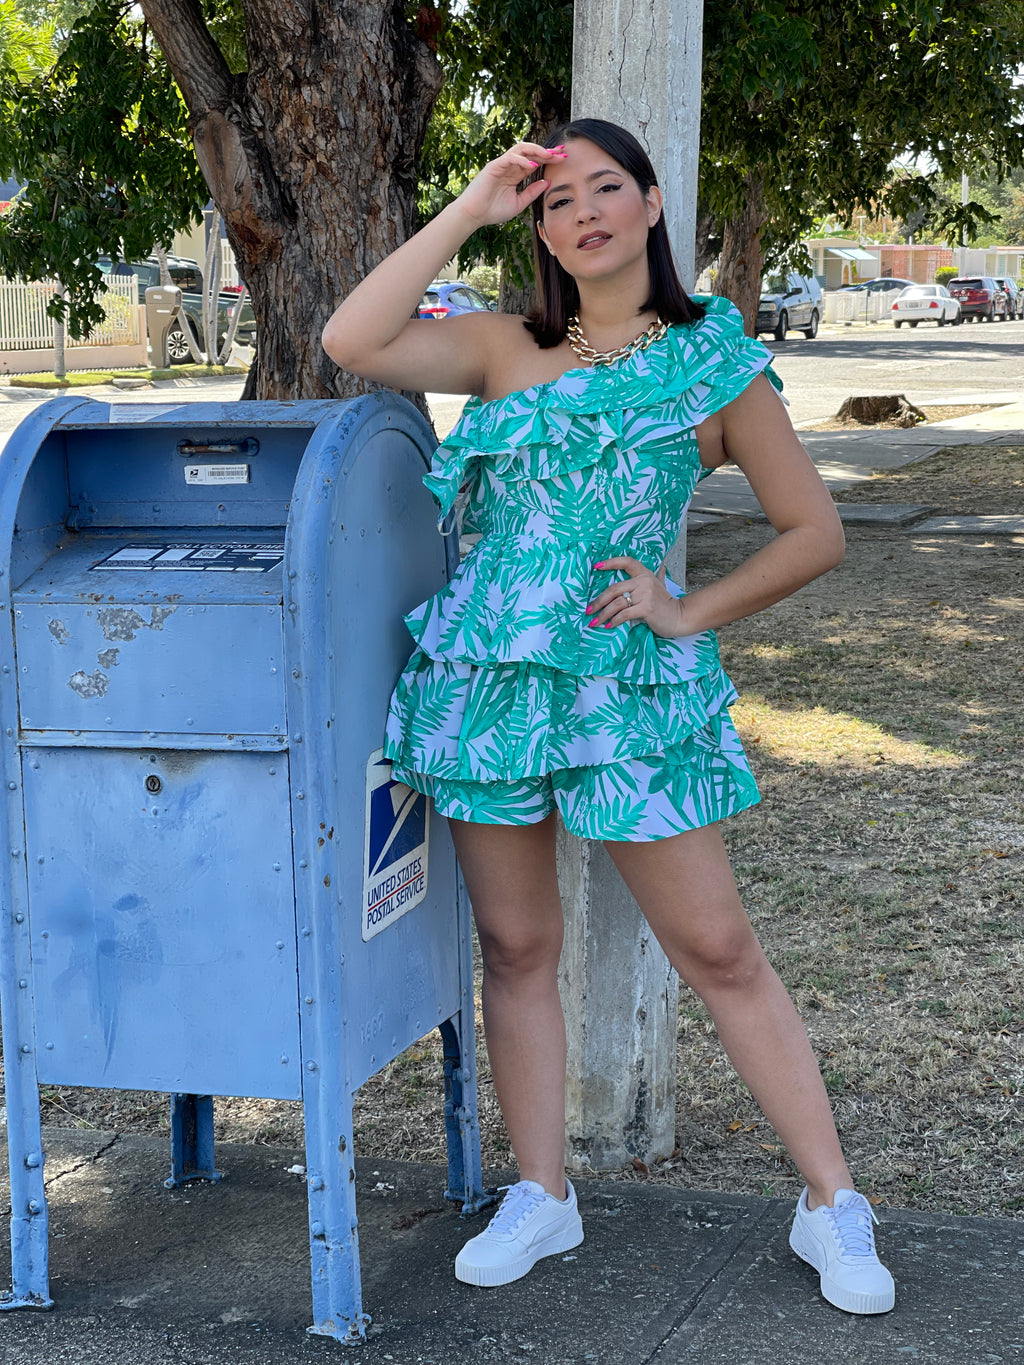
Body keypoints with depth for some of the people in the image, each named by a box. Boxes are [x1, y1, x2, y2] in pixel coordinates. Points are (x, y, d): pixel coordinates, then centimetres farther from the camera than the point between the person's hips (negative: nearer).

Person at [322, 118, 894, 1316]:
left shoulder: (716, 366, 2)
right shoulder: (505, 348, 8)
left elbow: (814, 532, 6)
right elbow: (352, 343, -7)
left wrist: (691, 613, -6)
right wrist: (470, 208, -4)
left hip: (630, 681, -2)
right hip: (490, 676, 3)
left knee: (717, 948, 1)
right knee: (516, 946, 9)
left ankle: (832, 1205, 12)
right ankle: (540, 1196, 23)